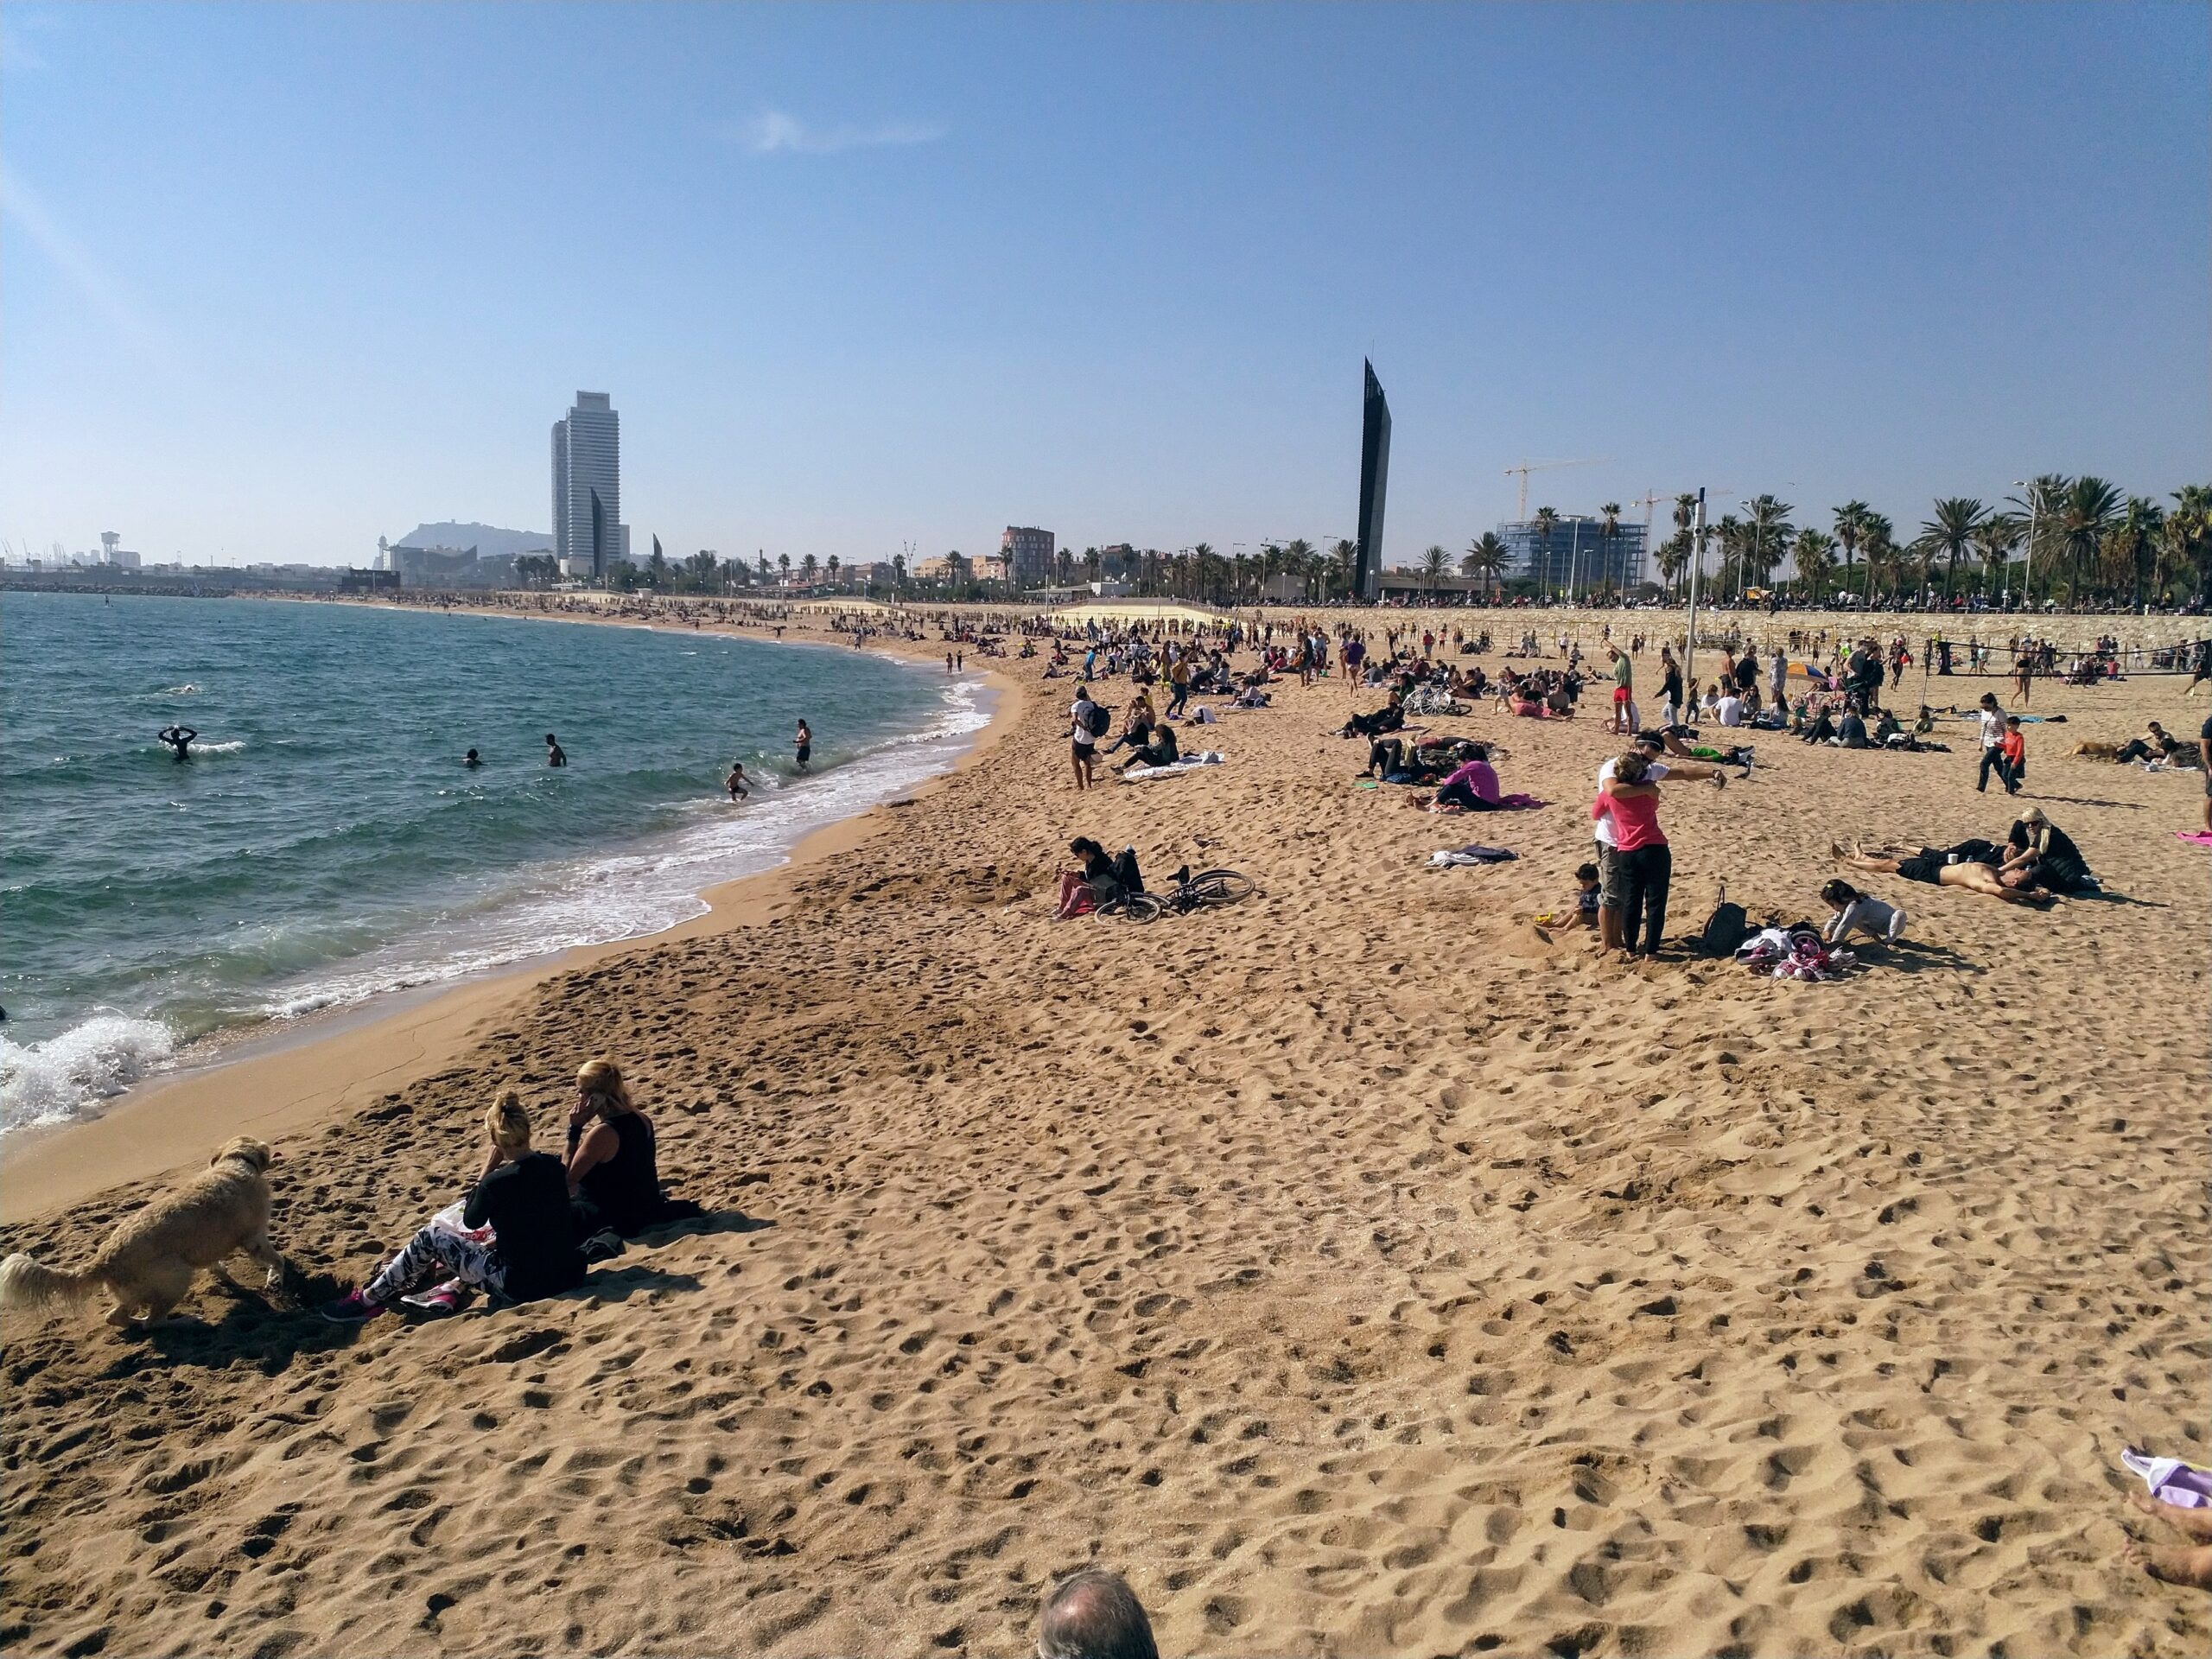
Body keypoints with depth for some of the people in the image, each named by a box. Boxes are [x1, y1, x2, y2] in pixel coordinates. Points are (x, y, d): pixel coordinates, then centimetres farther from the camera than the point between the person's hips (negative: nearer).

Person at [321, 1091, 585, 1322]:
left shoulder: (497, 1181, -18)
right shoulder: (554, 1166, 0)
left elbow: (471, 1221, 2)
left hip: (522, 1285, -6)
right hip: (566, 1274, 6)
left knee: (429, 1237, 8)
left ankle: (368, 1299, 21)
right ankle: (454, 1287, 27)